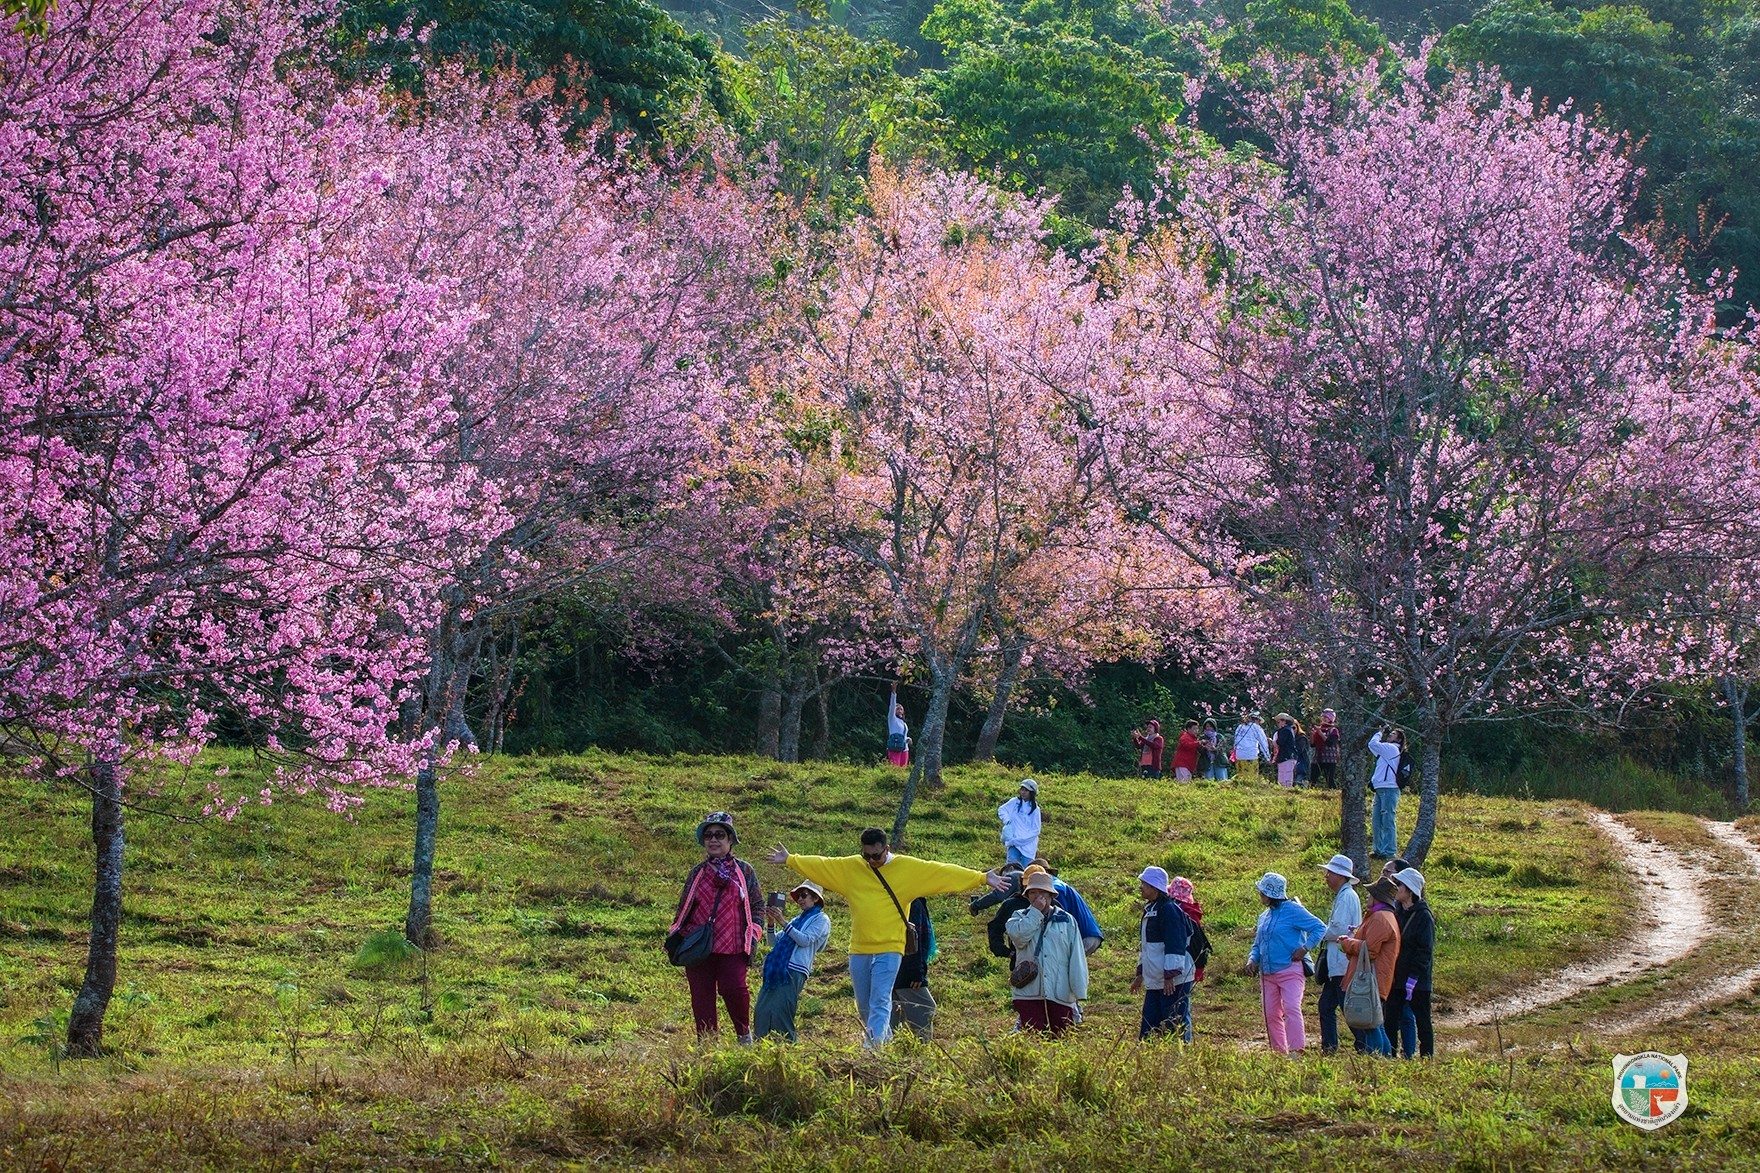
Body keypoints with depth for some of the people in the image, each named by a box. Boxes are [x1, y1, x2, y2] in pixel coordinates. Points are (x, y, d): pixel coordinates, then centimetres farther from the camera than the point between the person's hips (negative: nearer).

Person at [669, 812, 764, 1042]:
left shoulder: (744, 871, 9)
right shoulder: (697, 874, 15)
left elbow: (757, 906, 9)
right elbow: (683, 908, 21)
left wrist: (754, 933, -4)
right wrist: (674, 933, 9)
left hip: (732, 947, -3)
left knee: (734, 989, -17)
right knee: (702, 997, 0)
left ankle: (744, 1032, 7)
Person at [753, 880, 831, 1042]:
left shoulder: (821, 919, 8)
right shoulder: (798, 919, 29)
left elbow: (806, 940, -9)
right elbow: (774, 942, 25)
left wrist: (782, 922, -12)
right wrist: (771, 922, 7)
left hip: (794, 972, -7)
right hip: (776, 970, 7)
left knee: (778, 1013, -18)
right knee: (761, 1012, -4)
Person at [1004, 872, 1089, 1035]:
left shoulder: (1066, 920, 9)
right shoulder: (1020, 917, 11)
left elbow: (1077, 959, 6)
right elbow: (1019, 937, -13)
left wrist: (1079, 991, -1)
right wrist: (1035, 911, -8)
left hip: (1061, 995, 1)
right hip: (1029, 994, -1)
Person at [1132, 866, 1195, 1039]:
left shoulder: (1168, 910, -15)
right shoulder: (1149, 909, 16)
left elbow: (1175, 946, -20)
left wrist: (1170, 976, -22)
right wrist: (1140, 974, 26)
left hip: (1173, 982, -10)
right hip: (1154, 982, 10)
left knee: (1173, 1026, -7)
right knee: (1147, 1027, 8)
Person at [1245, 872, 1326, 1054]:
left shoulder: (1293, 910, -6)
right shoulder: (1264, 916, 16)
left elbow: (1319, 927, -8)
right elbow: (1258, 944, 23)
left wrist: (1305, 948, -14)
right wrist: (1252, 959, 3)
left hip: (1290, 971, -8)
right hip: (1267, 974, 8)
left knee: (1291, 1009, -18)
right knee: (1271, 1014, 7)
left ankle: (1296, 1051, -21)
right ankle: (1279, 1052, 14)